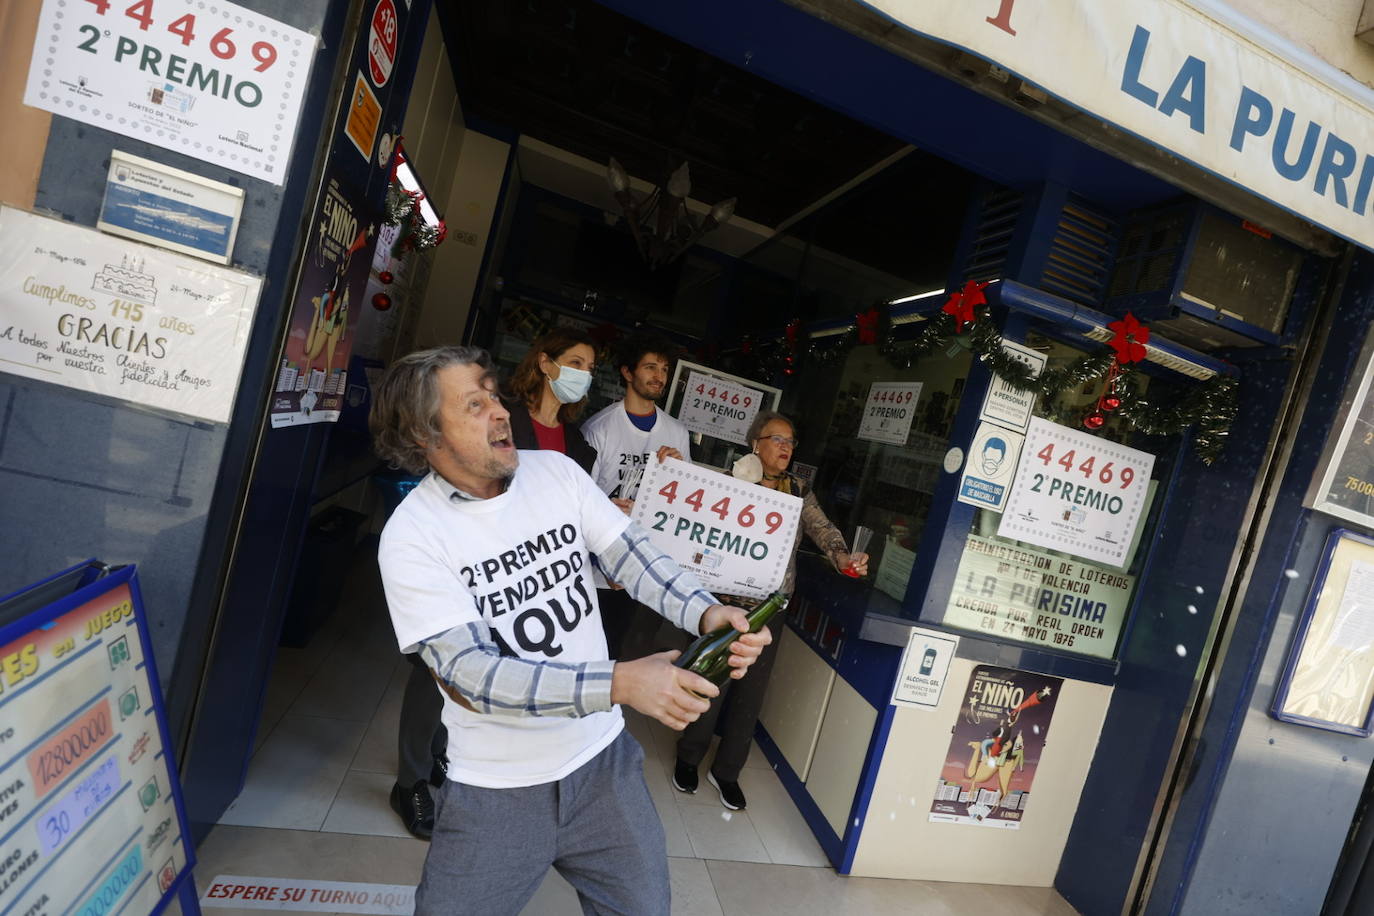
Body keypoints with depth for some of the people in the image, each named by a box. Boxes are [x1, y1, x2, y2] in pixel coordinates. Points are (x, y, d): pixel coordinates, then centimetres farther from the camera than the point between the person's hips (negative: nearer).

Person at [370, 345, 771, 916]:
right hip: (497, 791, -3)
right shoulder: (411, 536, -16)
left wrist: (705, 612, -26)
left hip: (605, 760, 4)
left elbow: (629, 552, -7)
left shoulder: (556, 471, -4)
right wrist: (619, 682, -34)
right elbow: (467, 673, -23)